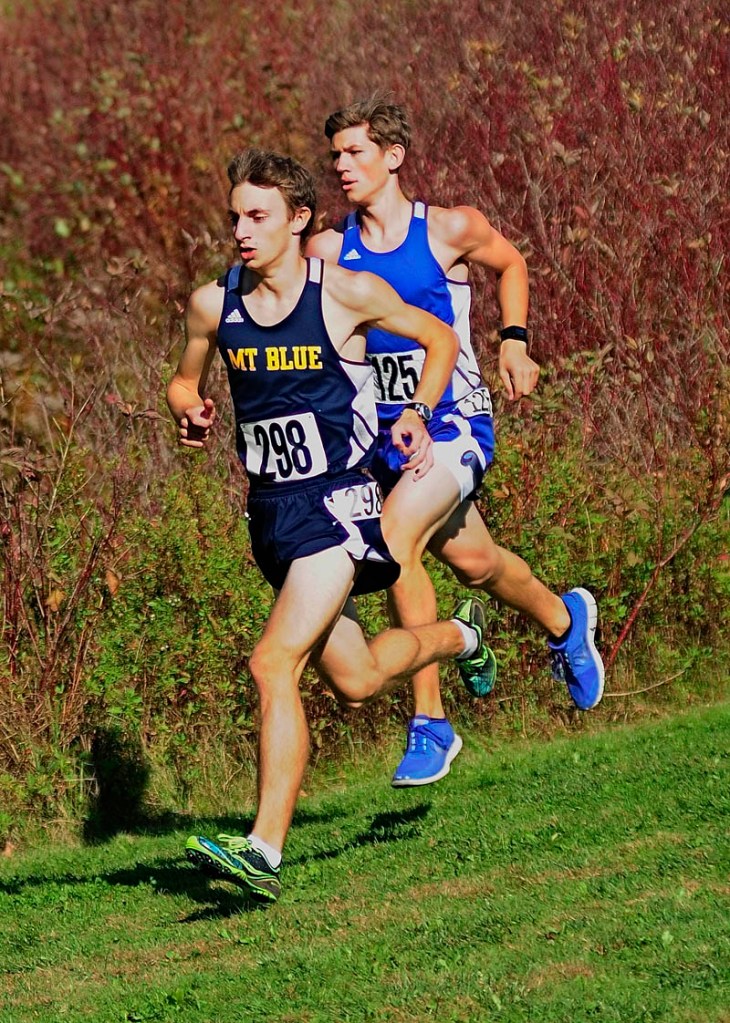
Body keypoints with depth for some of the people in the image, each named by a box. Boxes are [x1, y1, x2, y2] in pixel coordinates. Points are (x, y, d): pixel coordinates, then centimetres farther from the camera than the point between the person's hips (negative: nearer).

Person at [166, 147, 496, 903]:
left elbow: (440, 339, 6)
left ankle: (263, 849, -19)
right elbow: (186, 380, 19)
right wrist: (190, 412, -4)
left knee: (273, 665, -22)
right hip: (270, 510, 6)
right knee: (355, 682, 18)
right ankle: (460, 635, 51)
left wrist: (415, 415, -8)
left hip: (336, 502, -6)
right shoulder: (213, 305, 1)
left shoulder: (348, 294, -9)